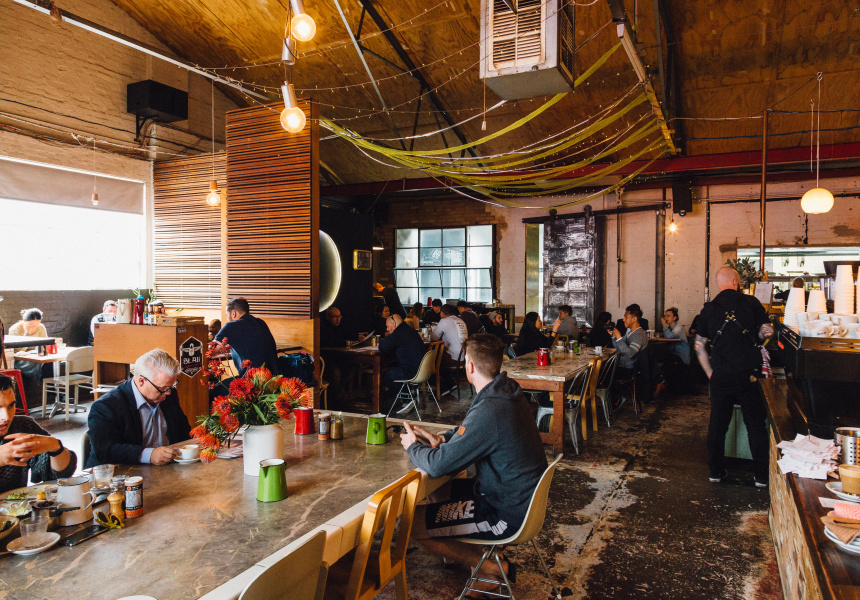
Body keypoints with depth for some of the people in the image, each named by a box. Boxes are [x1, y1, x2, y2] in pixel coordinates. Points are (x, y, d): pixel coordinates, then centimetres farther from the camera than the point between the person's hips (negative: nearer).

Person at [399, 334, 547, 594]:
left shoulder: (488, 411, -30)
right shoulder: (508, 392, -1)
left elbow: (437, 465, -25)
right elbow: (469, 430, 19)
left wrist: (412, 446, -5)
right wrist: (439, 438, 3)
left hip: (508, 514, -9)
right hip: (524, 496, 9)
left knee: (415, 524, -6)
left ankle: (493, 568, 6)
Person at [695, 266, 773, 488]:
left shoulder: (709, 308, 5)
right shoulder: (750, 302, -1)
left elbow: (699, 345, 7)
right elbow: (767, 331, 0)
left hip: (720, 377, 2)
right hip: (748, 376, -2)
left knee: (717, 425, 12)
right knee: (756, 426, 9)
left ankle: (716, 472, 20)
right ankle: (762, 476, 16)